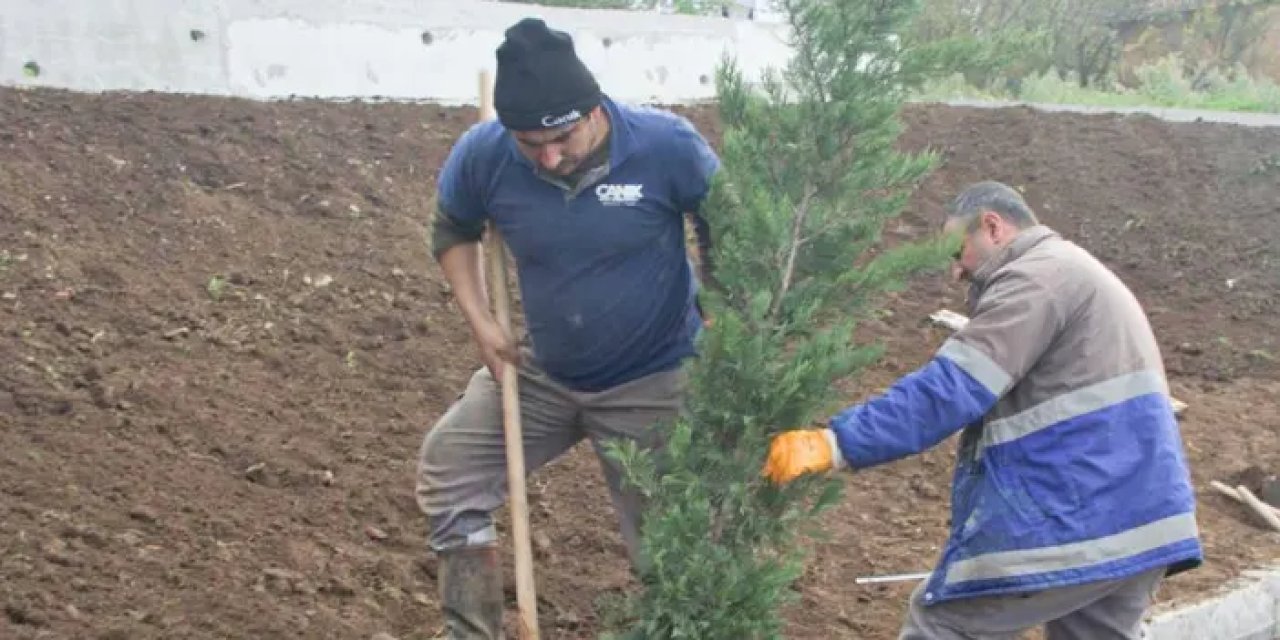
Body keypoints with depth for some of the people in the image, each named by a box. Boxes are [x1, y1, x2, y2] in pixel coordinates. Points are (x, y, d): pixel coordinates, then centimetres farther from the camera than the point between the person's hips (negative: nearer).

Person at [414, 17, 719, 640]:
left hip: (651, 382, -4)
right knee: (447, 471, 10)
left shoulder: (666, 144, -25)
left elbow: (725, 232, -7)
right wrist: (480, 321, -5)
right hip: (542, 372, 4)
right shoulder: (483, 154, -17)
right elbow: (453, 231, 5)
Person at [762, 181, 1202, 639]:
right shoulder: (1082, 276, 26)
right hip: (1139, 522, 10)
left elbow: (953, 388, -19)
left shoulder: (1036, 275, -8)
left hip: (1074, 523, -10)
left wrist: (835, 444, -22)